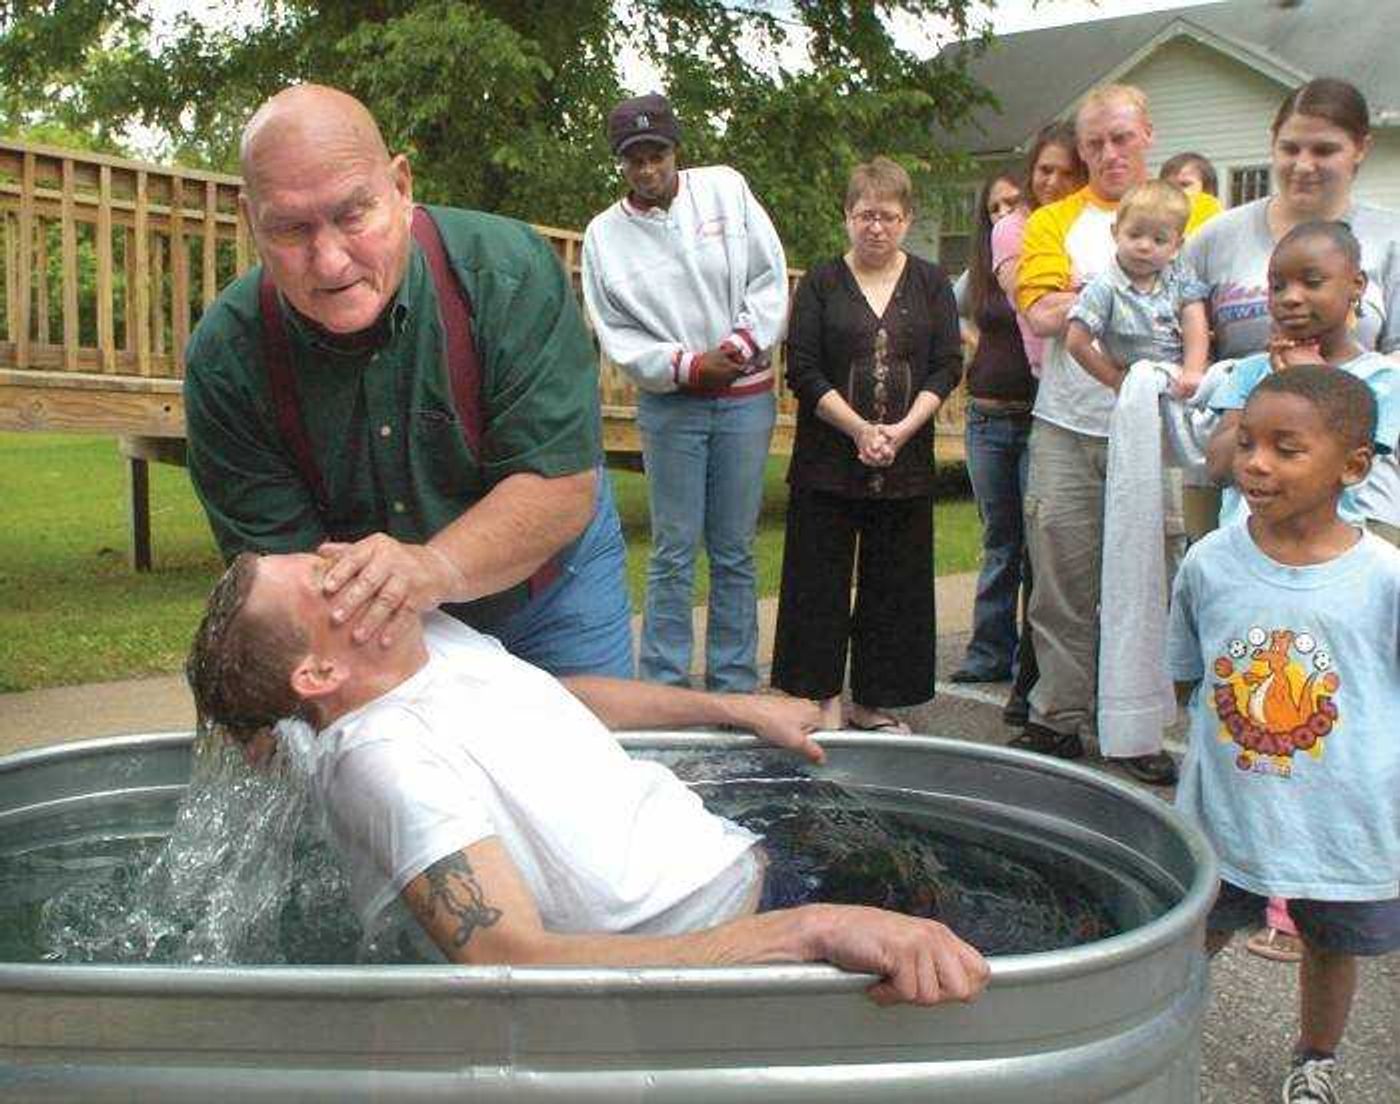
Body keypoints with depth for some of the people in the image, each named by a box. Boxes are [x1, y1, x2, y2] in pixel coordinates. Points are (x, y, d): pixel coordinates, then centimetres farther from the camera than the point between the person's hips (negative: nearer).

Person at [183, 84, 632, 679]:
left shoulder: (508, 270, -26)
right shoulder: (225, 358, -21)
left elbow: (562, 485, -29)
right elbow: (276, 552, -19)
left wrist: (435, 567, -45)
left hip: (549, 579, 0)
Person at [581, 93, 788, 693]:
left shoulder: (725, 189, 1)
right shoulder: (605, 234, 1)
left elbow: (770, 276, 1)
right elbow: (616, 335, -1)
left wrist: (740, 345, -10)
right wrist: (688, 365, -13)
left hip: (745, 398, 1)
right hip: (670, 403, -1)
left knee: (734, 552, 6)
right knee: (673, 554, 0)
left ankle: (734, 686, 16)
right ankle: (662, 687, 9)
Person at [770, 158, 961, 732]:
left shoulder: (930, 284, 9)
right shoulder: (821, 283, 4)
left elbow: (948, 366, 3)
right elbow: (803, 370, -4)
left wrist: (904, 428, -11)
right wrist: (859, 428, -14)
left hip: (906, 464, 2)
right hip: (828, 460, -2)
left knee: (894, 584, 6)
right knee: (821, 580, 0)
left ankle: (873, 701, 17)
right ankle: (825, 698, 11)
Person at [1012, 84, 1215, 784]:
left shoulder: (1195, 214, 10)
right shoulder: (1054, 221, 11)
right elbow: (1043, 314, -5)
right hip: (1067, 428, 1)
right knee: (1061, 583, 3)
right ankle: (1057, 720, 13)